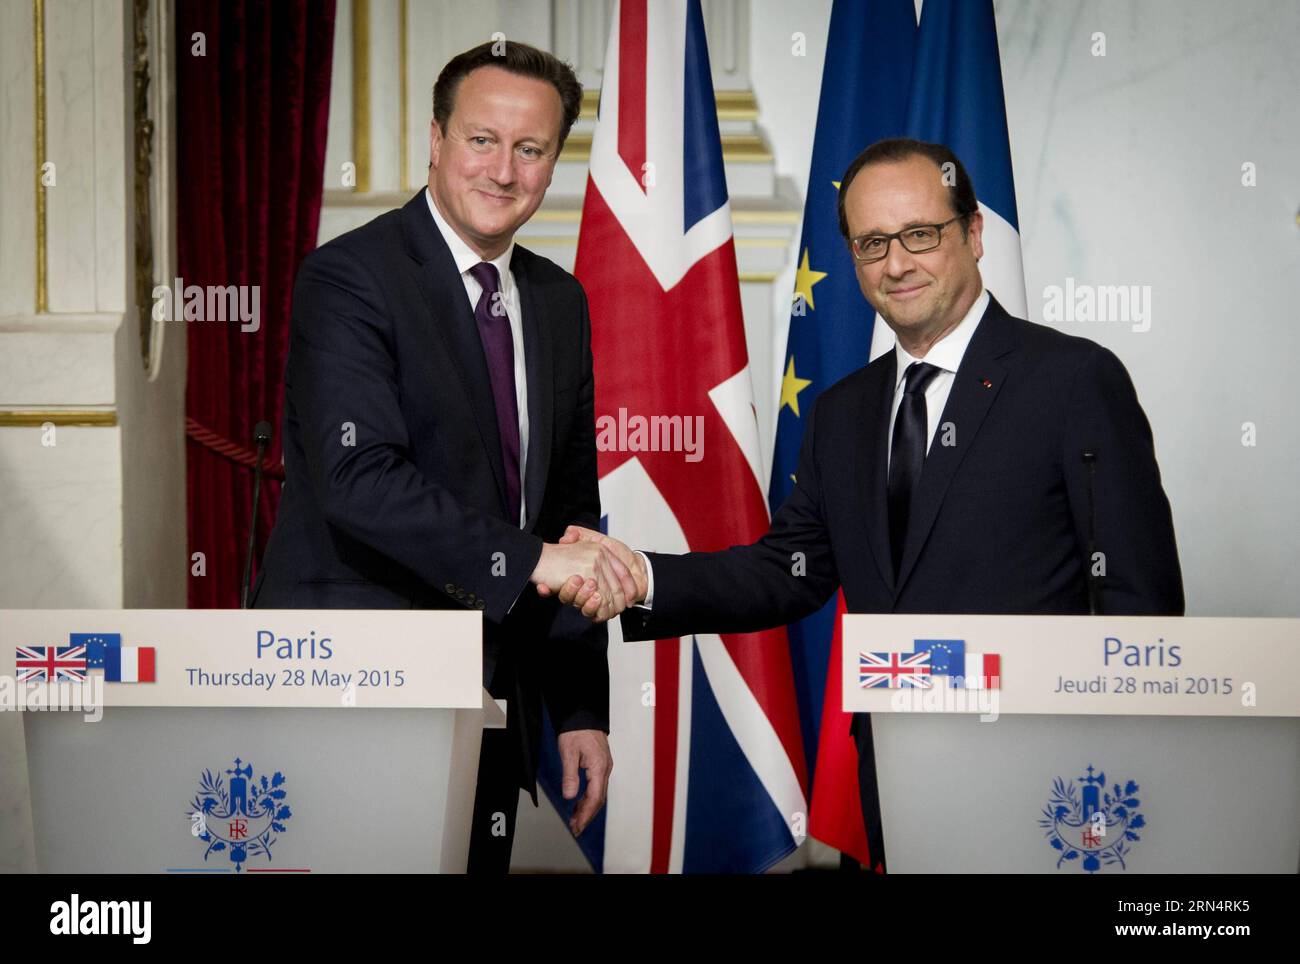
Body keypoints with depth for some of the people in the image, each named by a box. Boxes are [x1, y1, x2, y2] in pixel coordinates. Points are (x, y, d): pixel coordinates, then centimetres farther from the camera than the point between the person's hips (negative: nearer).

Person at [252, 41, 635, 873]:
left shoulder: (558, 301, 11)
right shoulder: (348, 277, -10)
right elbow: (359, 479, -23)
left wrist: (581, 709, 10)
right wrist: (525, 561, -27)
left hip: (489, 709, 6)